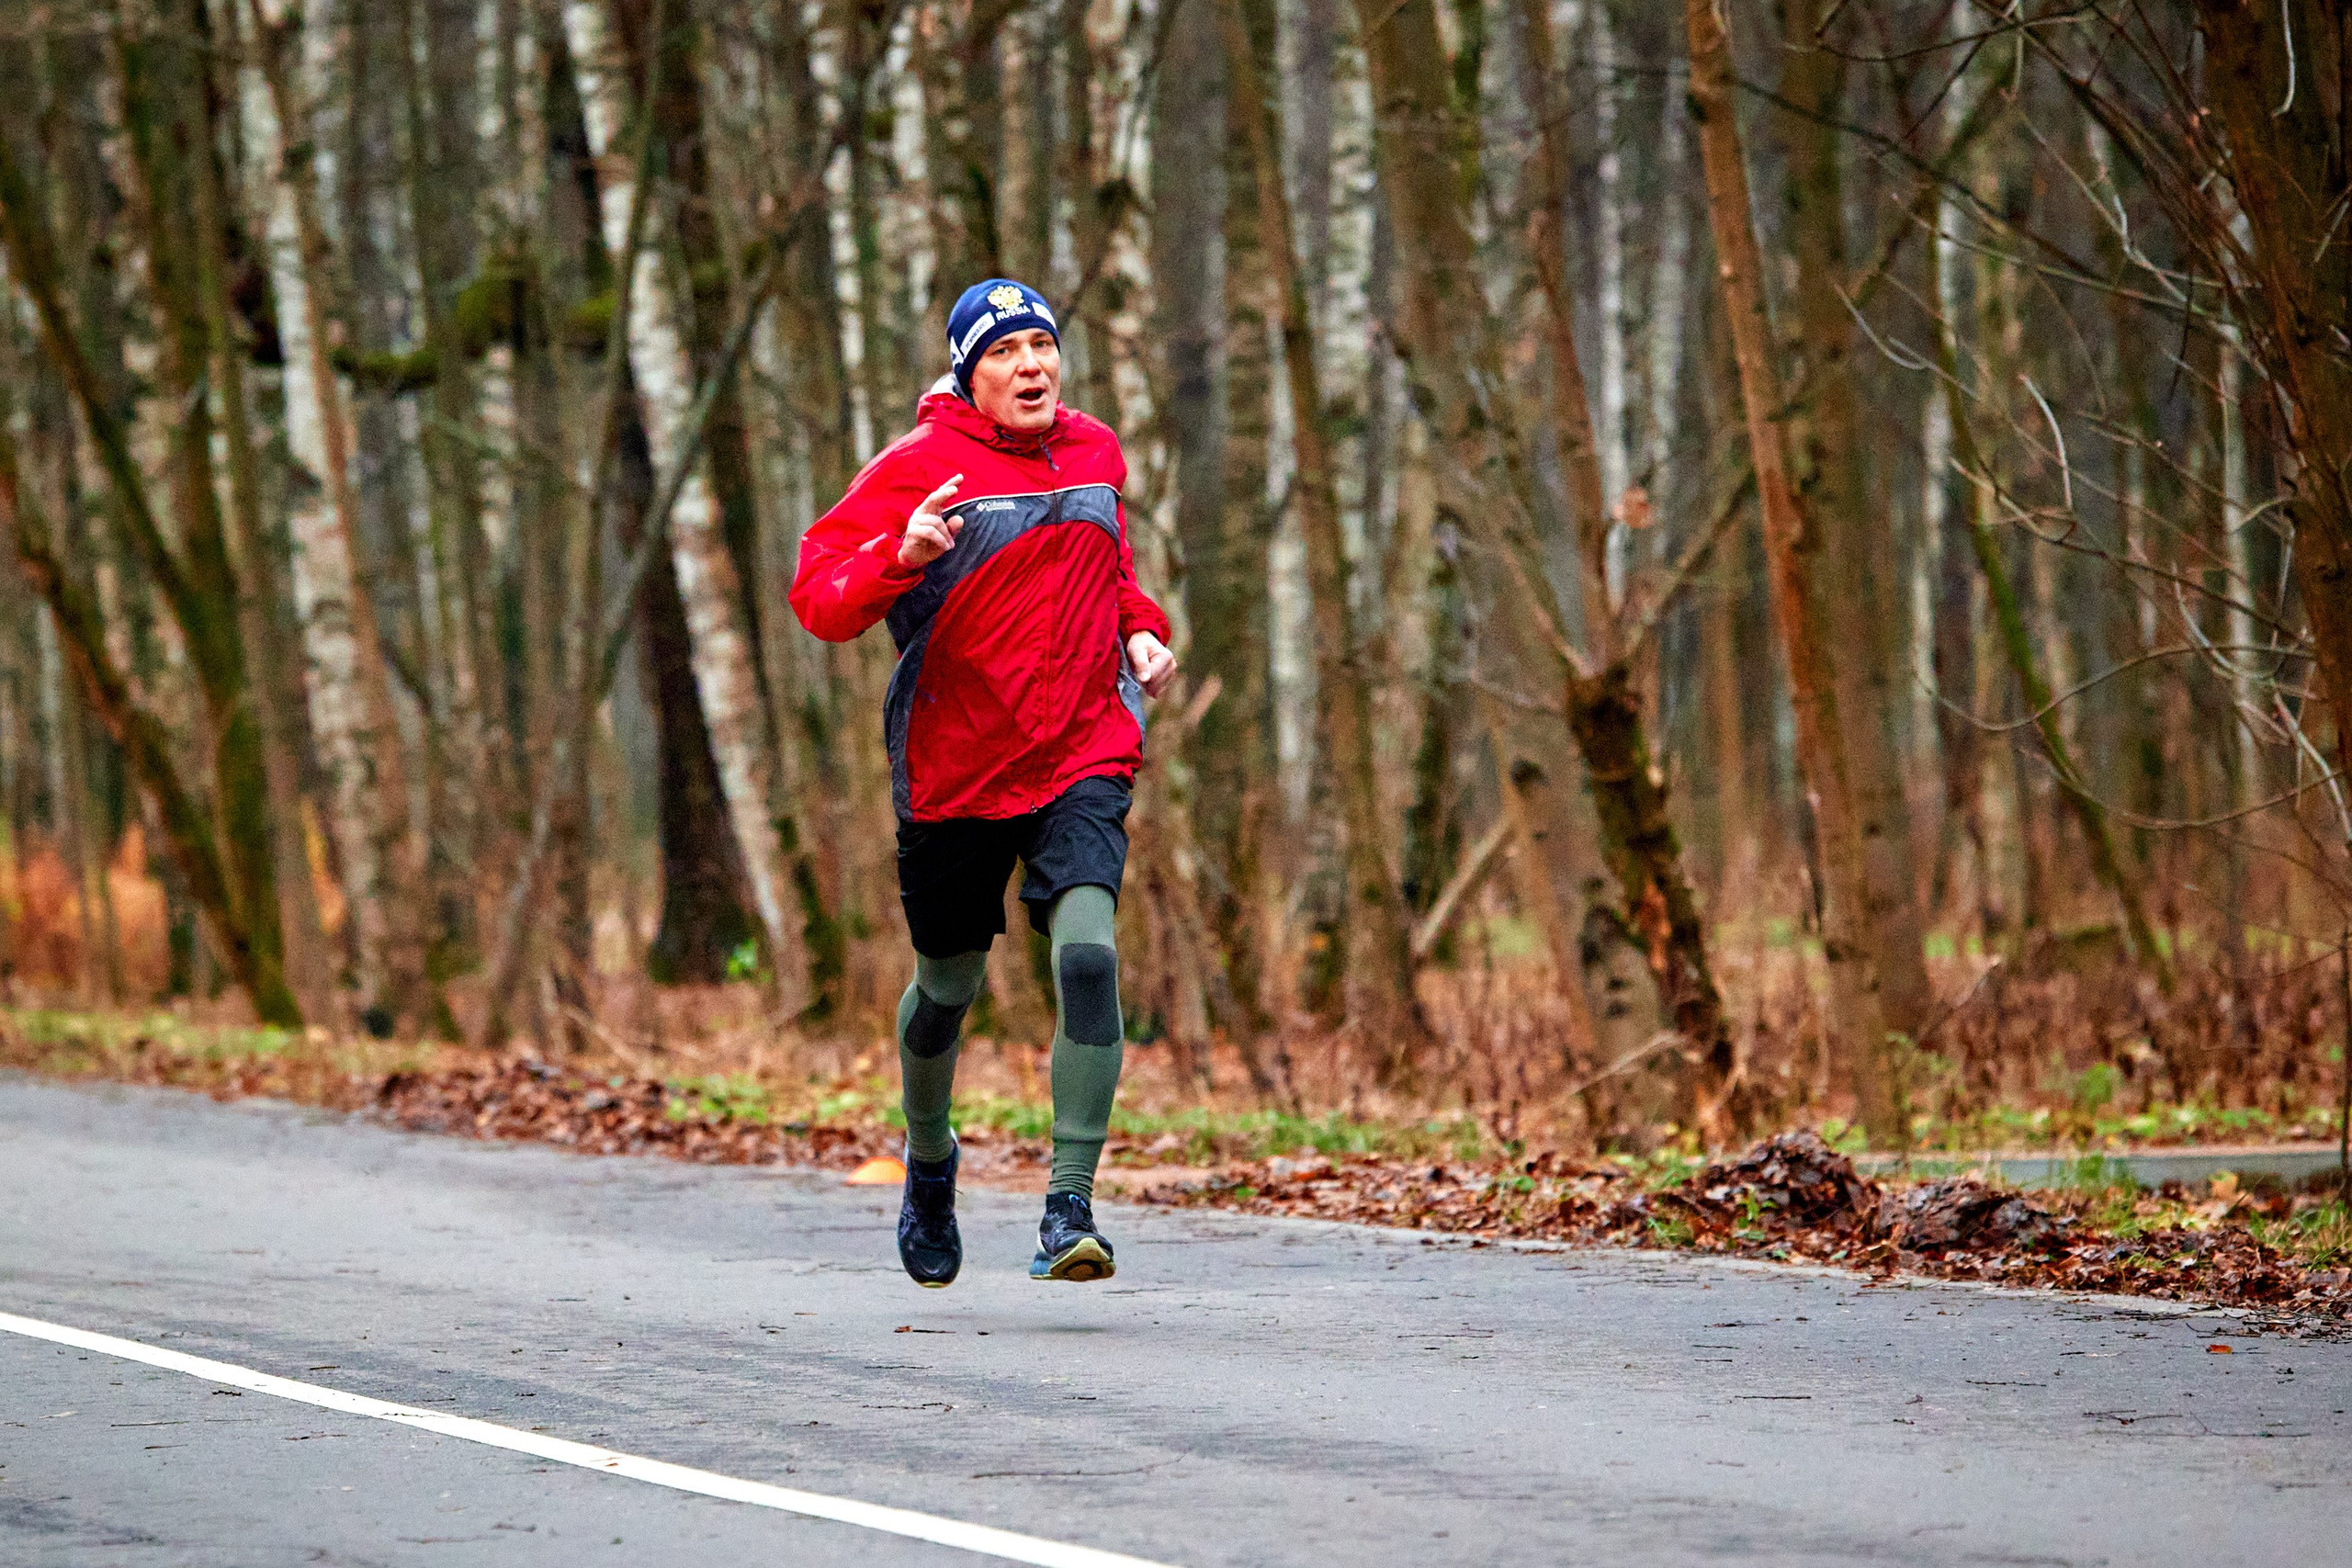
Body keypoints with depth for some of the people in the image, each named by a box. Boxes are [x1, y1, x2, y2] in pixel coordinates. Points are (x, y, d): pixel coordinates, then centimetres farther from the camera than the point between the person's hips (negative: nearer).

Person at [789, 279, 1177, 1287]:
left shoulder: (1095, 452, 8)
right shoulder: (921, 467, -8)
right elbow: (817, 596, -12)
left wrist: (1139, 629, 8)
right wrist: (901, 557, -30)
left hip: (1083, 757, 2)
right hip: (954, 769, -2)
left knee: (1087, 950, -21)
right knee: (948, 985, 13)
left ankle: (1070, 1206, -22)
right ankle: (928, 1163, 43)